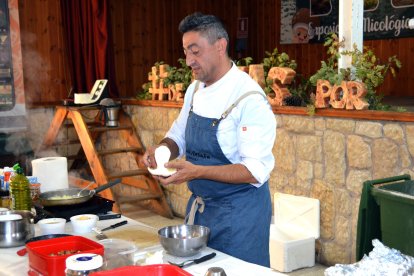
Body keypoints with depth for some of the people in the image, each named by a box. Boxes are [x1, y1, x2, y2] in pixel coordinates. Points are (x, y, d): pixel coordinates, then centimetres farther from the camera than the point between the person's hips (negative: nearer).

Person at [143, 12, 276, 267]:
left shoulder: (250, 98, -20)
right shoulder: (196, 89, 4)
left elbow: (256, 170, -24)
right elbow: (179, 136, 15)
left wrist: (197, 171, -34)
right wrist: (162, 149, -8)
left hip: (238, 212, -7)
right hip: (199, 205, 7)